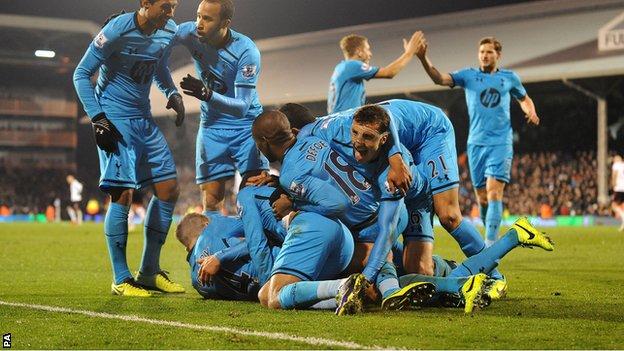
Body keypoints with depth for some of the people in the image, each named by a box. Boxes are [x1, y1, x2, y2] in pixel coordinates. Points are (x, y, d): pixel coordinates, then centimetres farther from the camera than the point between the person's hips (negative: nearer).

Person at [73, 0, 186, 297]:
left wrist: (172, 93, 4)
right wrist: (98, 119, -18)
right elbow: (81, 74, -11)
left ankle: (149, 271, 13)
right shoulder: (117, 30, -18)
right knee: (122, 194, -12)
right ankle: (121, 279, -3)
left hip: (143, 119, 8)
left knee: (169, 190, 4)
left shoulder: (169, 31, 2)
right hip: (115, 120, -7)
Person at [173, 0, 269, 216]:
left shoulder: (246, 51, -24)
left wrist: (207, 94, -43)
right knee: (211, 199, -1)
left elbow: (242, 107, -28)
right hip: (212, 126, 3)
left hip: (245, 123, -3)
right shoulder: (190, 33, -14)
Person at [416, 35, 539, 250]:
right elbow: (440, 79, -11)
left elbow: (524, 99, 24)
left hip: (501, 143, -2)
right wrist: (423, 58, -27)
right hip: (476, 143, 2)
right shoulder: (469, 75, 4)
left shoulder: (510, 78, 7)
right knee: (482, 197, 6)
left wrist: (530, 111, 2)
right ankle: (492, 236, 24)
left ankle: (490, 246, -22)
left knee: (494, 192, -16)